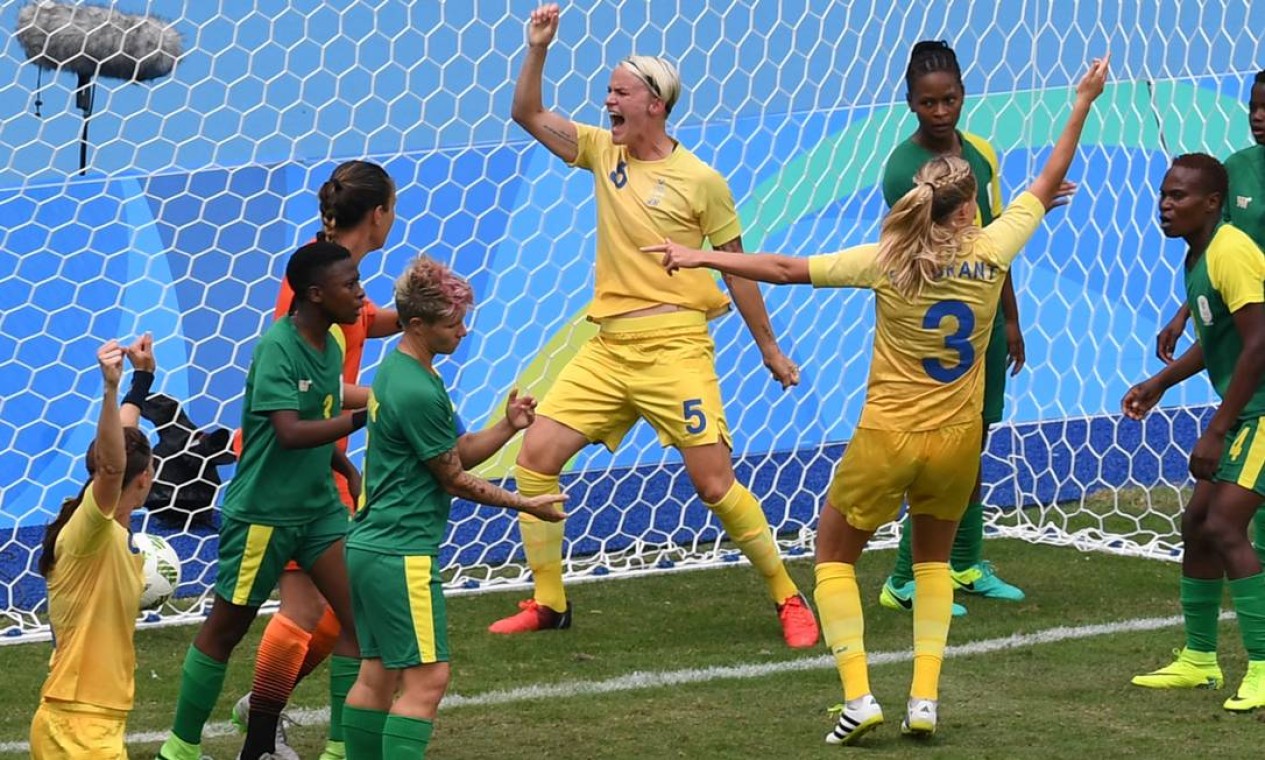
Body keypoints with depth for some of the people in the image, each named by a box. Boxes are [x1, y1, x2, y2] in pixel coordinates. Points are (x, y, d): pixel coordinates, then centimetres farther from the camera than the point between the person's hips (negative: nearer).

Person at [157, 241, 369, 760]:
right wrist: (361, 417, -37)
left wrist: (349, 470, 7)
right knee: (226, 626, 7)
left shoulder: (331, 347, 5)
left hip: (319, 507, 7)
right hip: (263, 513, -7)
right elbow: (290, 432, -31)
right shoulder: (278, 346, -20)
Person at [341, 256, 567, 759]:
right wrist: (526, 504, -1)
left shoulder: (395, 370, 12)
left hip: (369, 545, 10)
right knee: (427, 679, -9)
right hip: (402, 553, -10)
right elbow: (454, 479, -10)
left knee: (378, 674, 13)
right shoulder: (418, 391, -19)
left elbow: (458, 451, 15)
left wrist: (508, 427, 0)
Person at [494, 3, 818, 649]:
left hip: (673, 346, -5)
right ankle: (548, 603, 8)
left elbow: (737, 267, 2)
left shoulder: (700, 181, -5)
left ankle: (789, 600, 6)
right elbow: (527, 114, 6)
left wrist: (768, 347, 6)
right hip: (608, 346, 5)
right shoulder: (602, 150, 8)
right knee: (535, 456, -3)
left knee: (715, 484, -9)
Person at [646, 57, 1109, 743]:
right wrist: (1082, 105, 15)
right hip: (957, 441, 3)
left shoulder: (888, 261, -13)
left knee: (834, 554, 15)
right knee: (934, 558, 24)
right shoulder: (991, 251, -8)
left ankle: (858, 696, -1)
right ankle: (925, 698, 10)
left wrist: (700, 258, -3)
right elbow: (1048, 185, 5)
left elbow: (788, 269, -11)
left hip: (887, 441, -3)